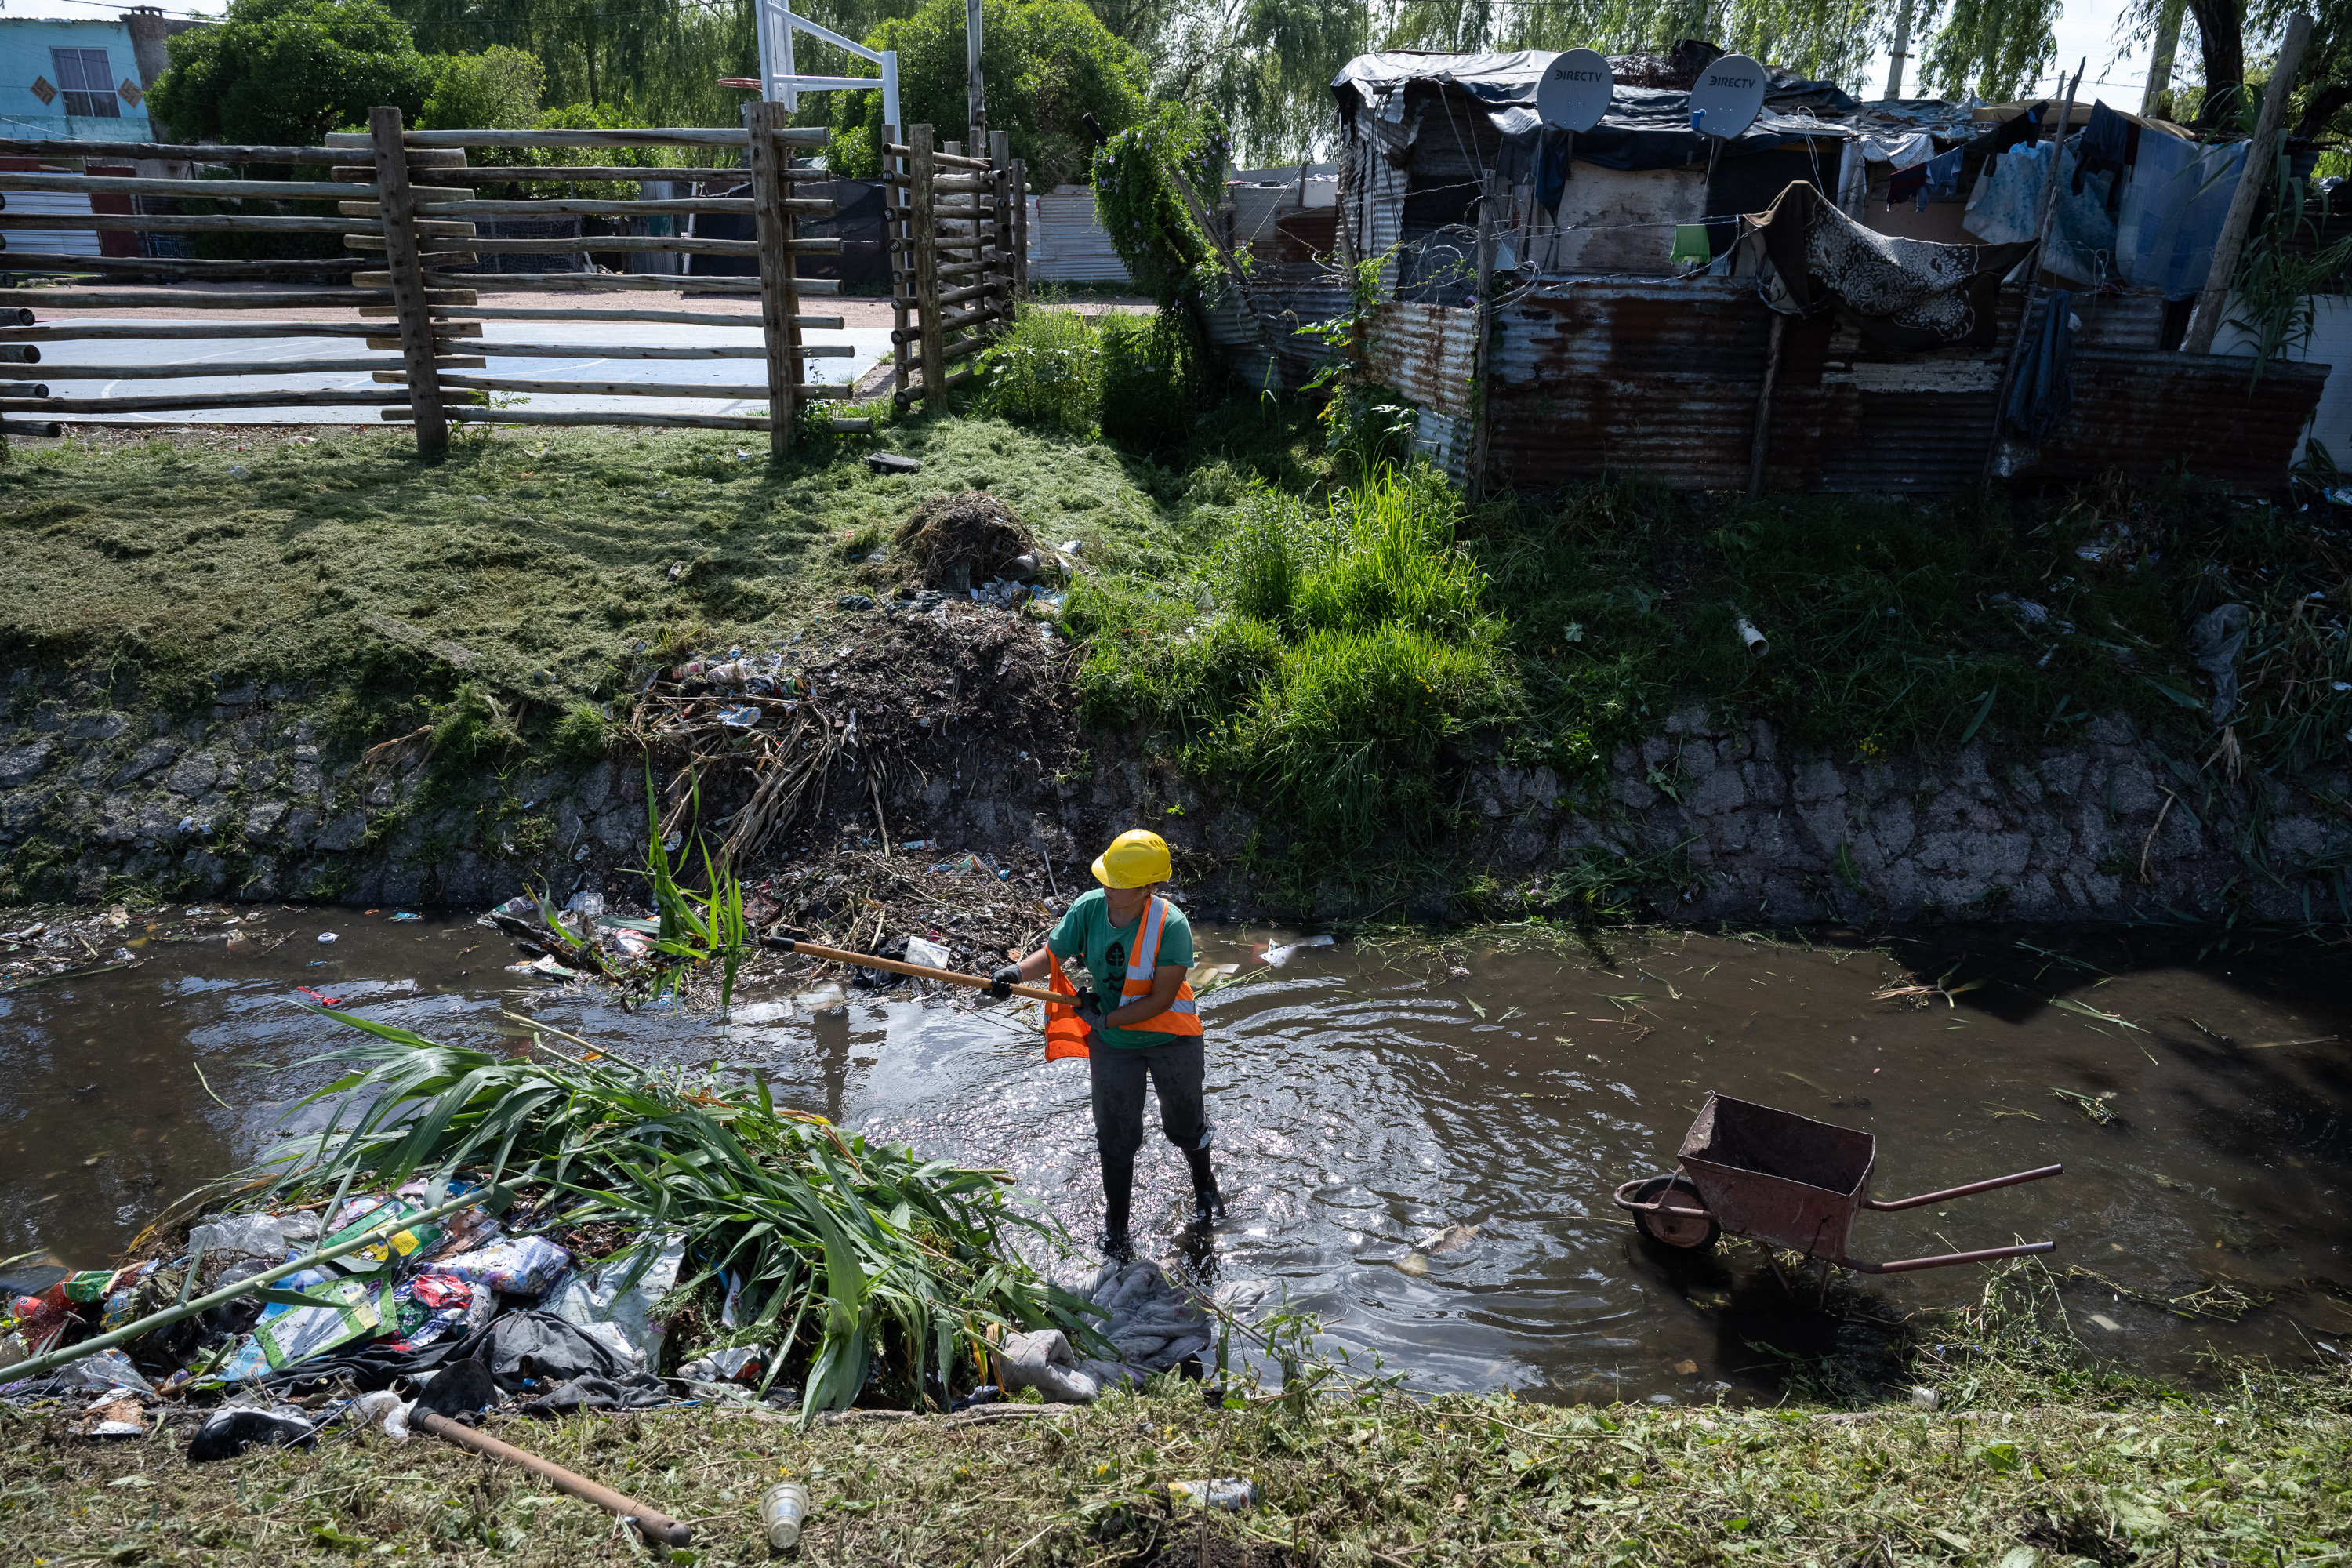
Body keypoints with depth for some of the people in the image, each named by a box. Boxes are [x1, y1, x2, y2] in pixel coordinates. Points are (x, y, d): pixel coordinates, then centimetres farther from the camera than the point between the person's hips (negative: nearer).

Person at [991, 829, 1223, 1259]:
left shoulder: (1171, 925, -29)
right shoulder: (1088, 908, -18)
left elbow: (1162, 998, -27)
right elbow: (1052, 954, -11)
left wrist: (1105, 1018, -28)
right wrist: (1017, 971, -31)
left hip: (1170, 1039, -2)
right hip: (1112, 1044, 2)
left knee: (1184, 1124, 20)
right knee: (1116, 1136, 10)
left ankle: (1205, 1188, 51)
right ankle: (1115, 1225, 32)